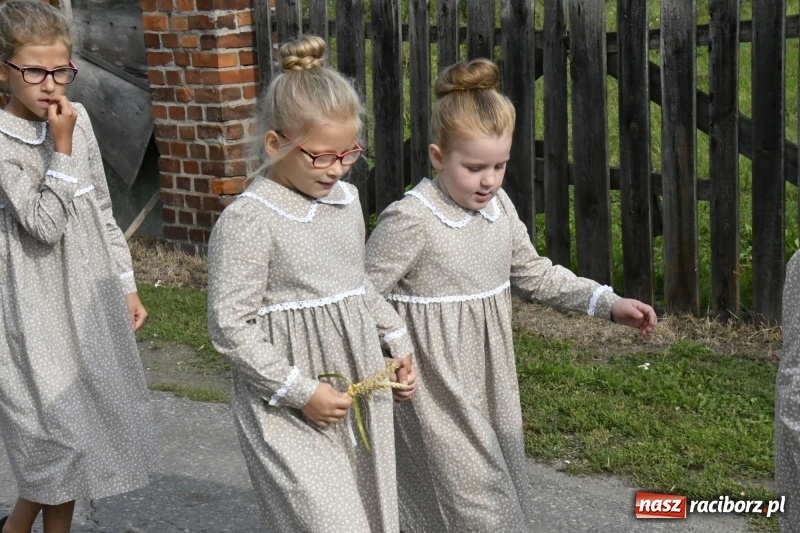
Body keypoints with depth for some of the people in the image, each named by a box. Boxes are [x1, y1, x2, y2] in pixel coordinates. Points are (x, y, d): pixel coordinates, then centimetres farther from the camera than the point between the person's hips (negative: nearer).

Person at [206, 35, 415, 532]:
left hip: (363, 387, 7)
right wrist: (301, 392, -18)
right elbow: (231, 328, -17)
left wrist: (399, 344, 13)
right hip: (289, 407, -7)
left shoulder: (347, 199, 6)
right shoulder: (248, 220, -17)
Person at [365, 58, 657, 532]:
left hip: (492, 383, 7)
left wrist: (607, 302, 7)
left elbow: (534, 274, 14)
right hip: (436, 390, -7)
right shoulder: (409, 221, -19)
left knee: (504, 488, 17)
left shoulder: (499, 206, 2)